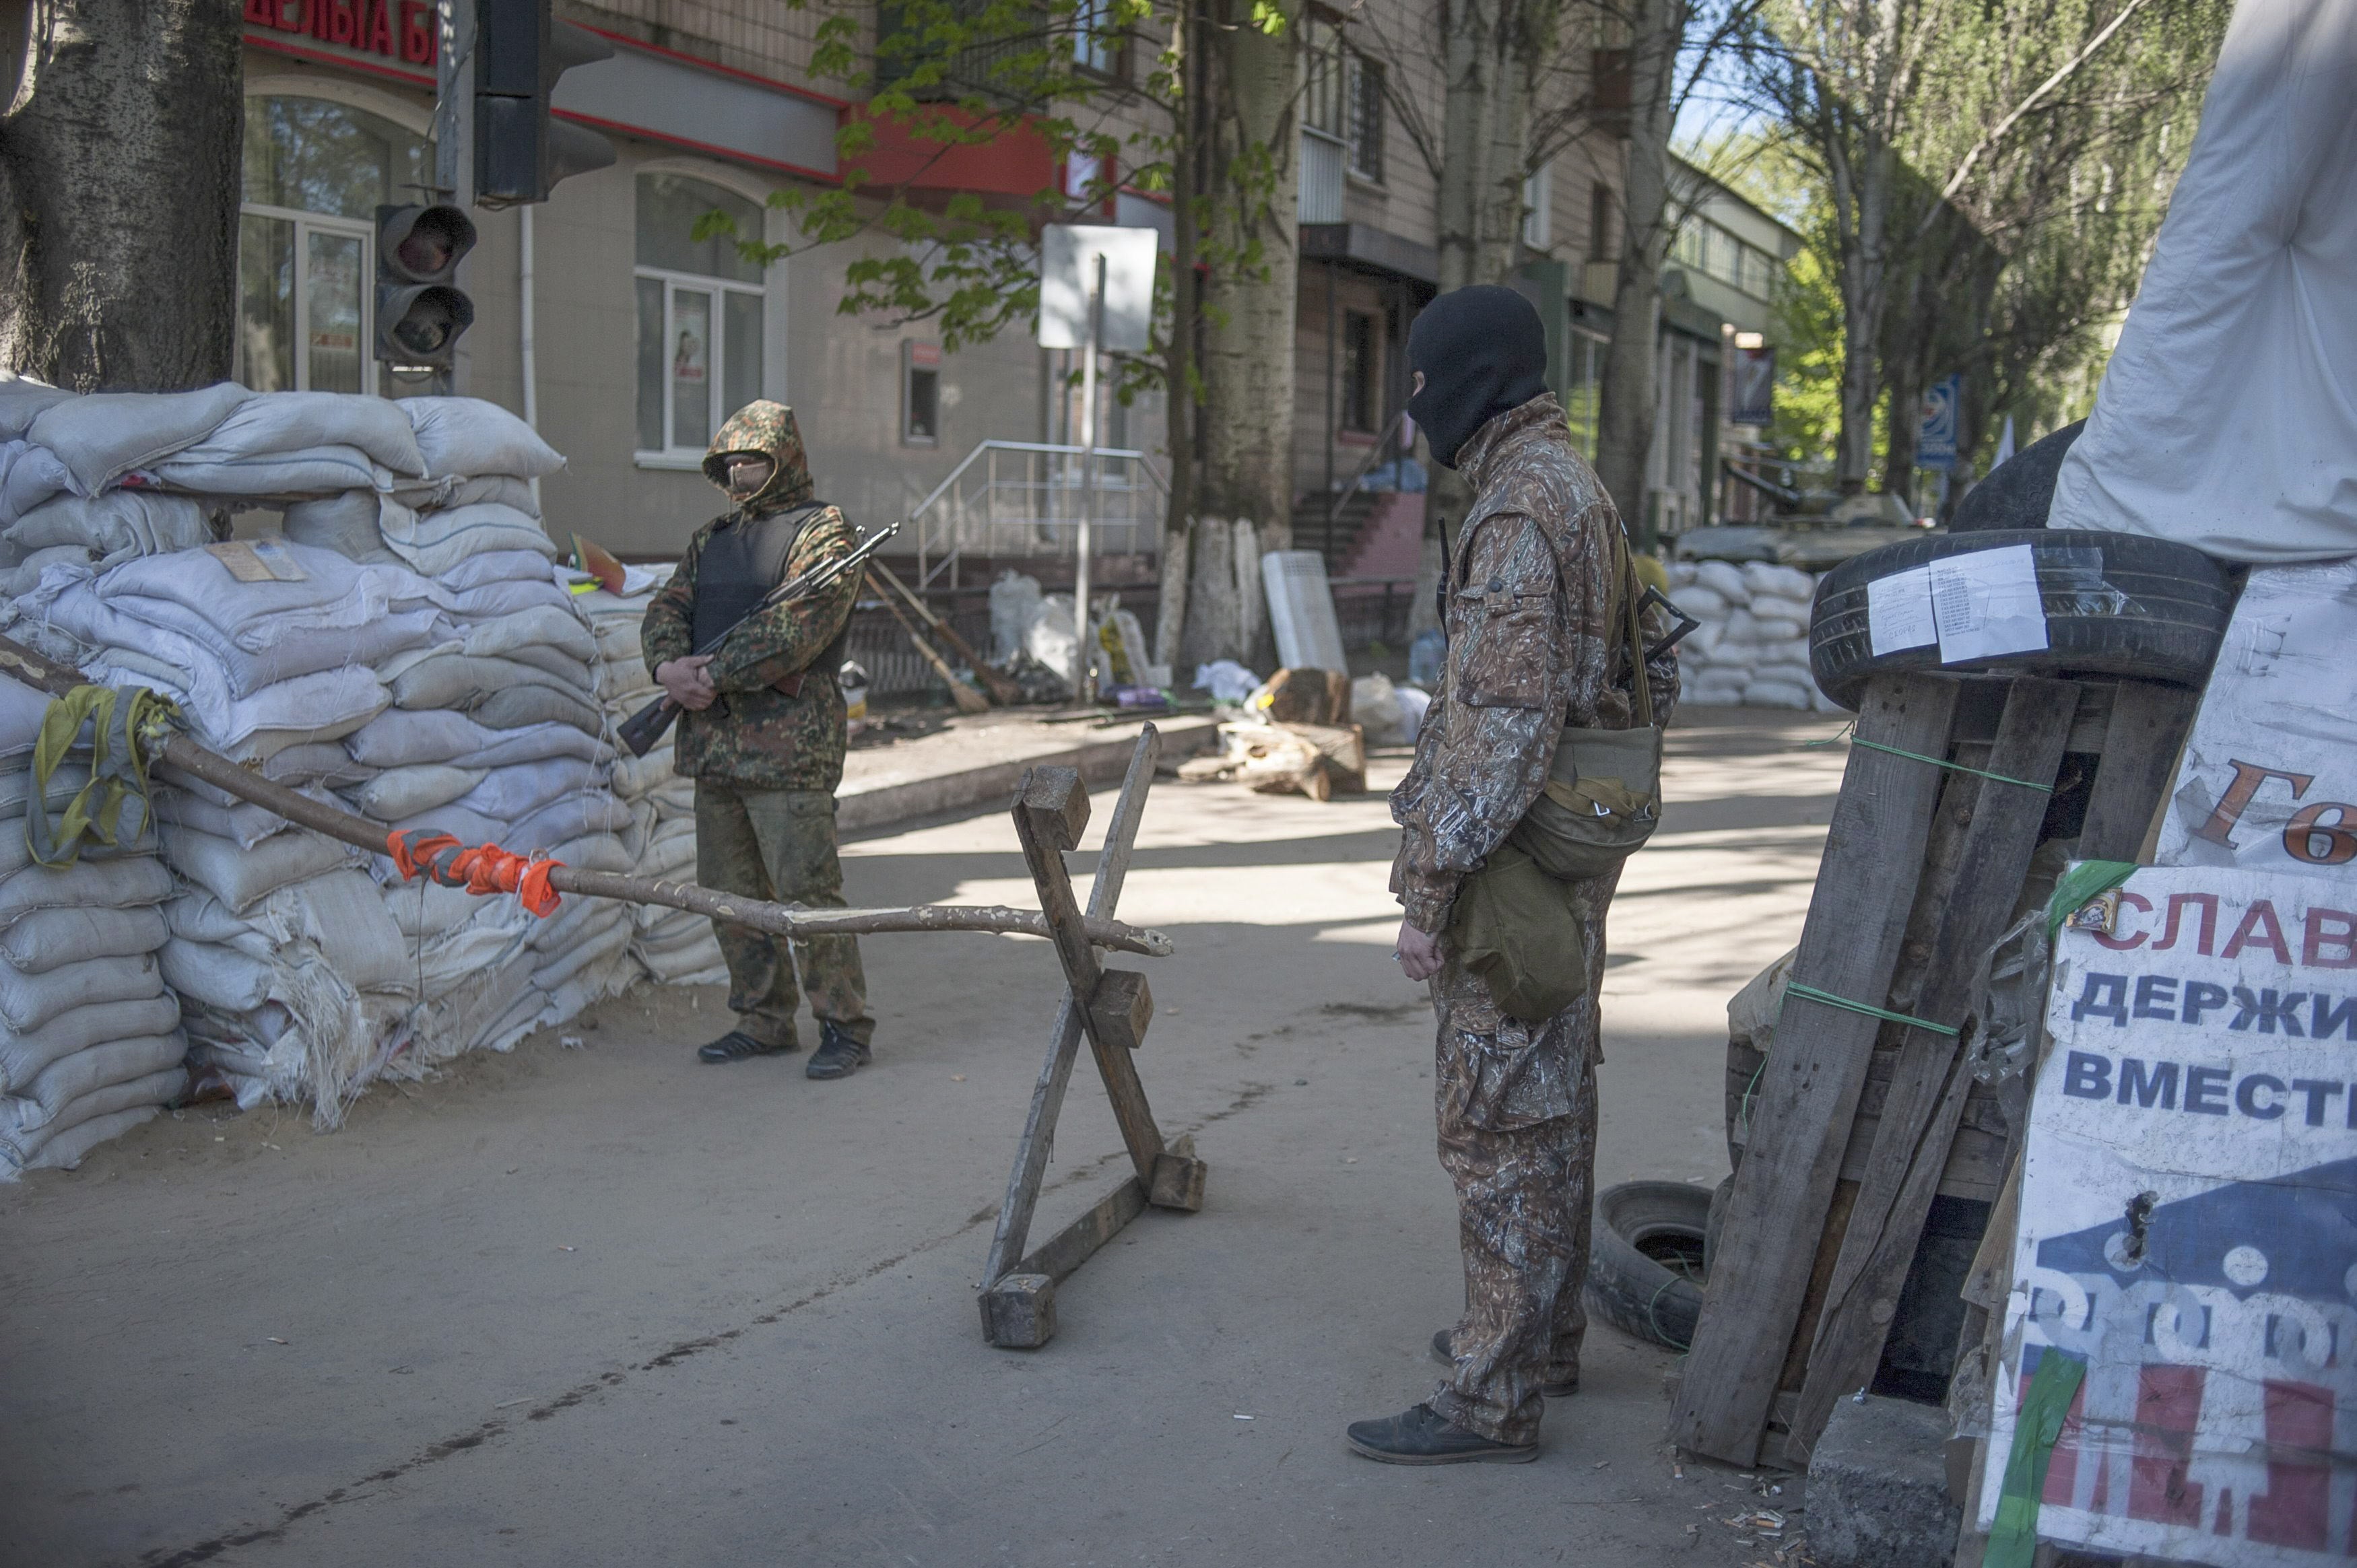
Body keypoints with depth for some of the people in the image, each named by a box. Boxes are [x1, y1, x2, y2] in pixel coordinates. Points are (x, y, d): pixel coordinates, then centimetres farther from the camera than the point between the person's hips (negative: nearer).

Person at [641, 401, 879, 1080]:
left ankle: (844, 1026, 1)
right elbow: (668, 607, 12)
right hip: (713, 741, 8)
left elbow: (799, 627, -16)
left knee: (806, 890, -8)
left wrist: (714, 675, -17)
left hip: (789, 743, -8)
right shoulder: (712, 538, 20)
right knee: (730, 893, 11)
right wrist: (672, 667, -10)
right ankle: (764, 1022, 21)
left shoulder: (823, 532, -4)